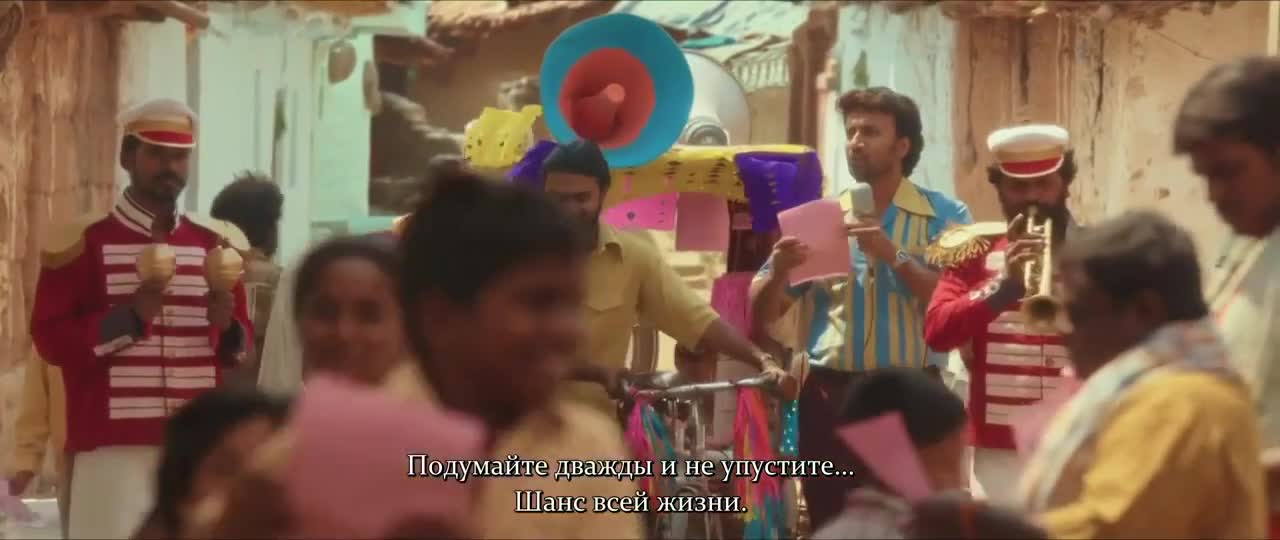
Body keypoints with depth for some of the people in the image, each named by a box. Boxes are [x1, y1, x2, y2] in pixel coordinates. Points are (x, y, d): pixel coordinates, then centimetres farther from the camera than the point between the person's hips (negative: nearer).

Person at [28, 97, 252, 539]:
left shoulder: (216, 244, 13)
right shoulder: (82, 242, 1)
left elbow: (240, 347, 17)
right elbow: (50, 339, -5)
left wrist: (226, 326, -7)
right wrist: (130, 316, -16)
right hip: (115, 445, -4)